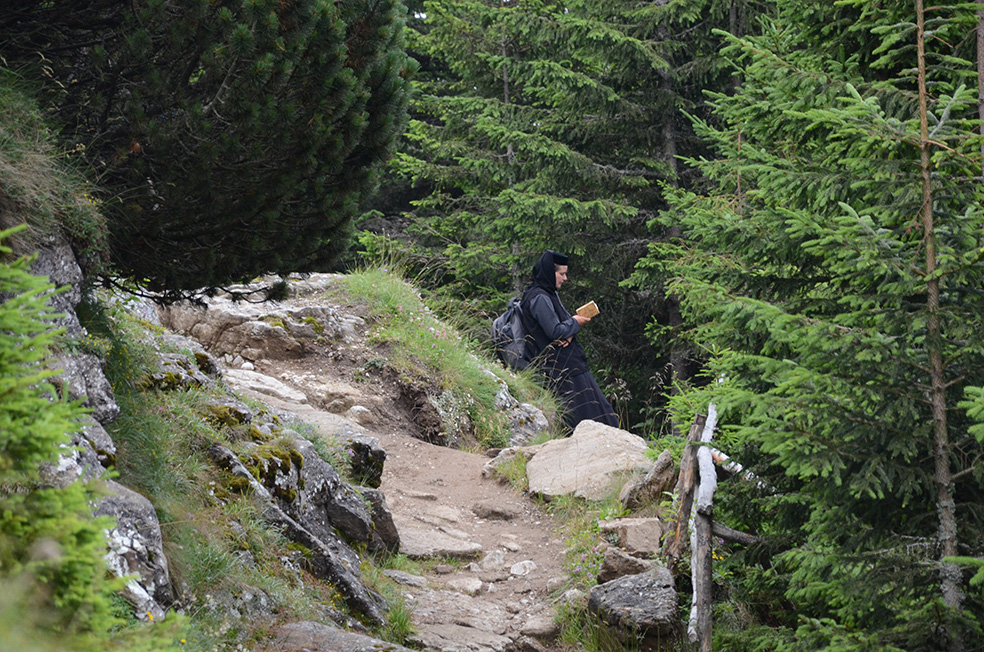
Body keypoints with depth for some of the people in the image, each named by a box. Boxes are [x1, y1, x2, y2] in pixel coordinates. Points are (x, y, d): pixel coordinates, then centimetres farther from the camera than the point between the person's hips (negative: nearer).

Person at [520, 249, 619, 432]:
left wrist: (569, 334, -7)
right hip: (560, 366, -10)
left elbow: (566, 320, 16)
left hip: (570, 362, 10)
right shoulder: (539, 299, -17)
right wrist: (574, 323, -6)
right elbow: (554, 331, -23)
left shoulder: (549, 294, 15)